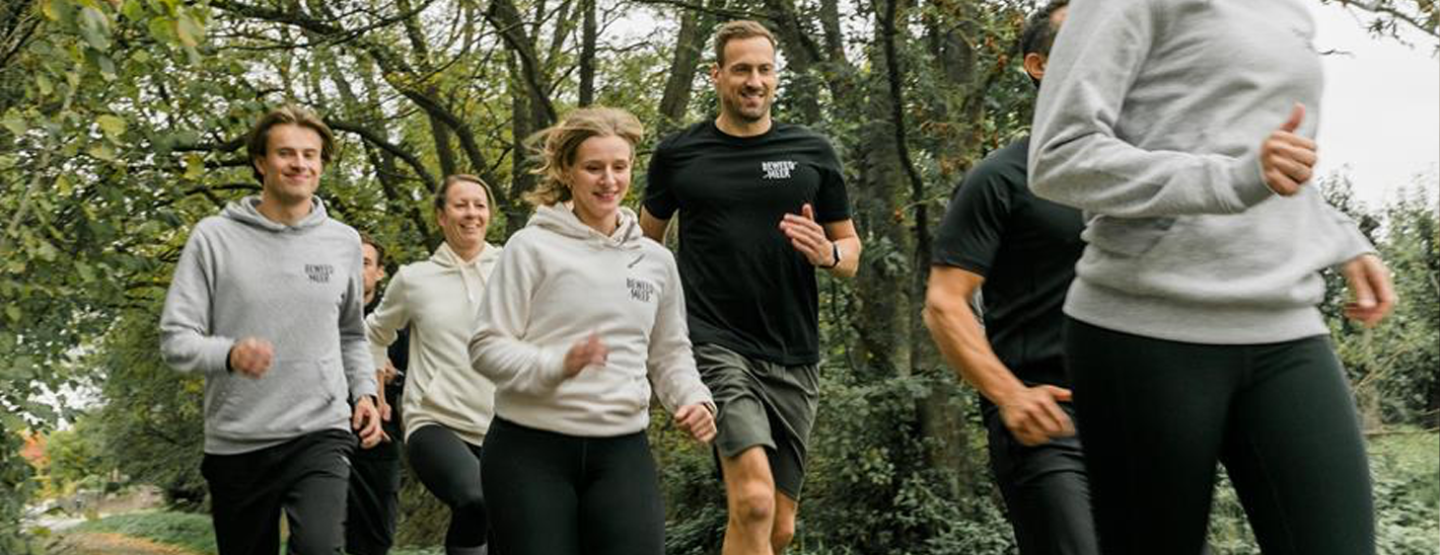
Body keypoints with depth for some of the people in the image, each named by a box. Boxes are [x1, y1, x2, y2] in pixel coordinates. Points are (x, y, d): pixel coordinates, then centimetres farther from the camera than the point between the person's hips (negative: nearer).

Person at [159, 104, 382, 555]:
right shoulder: (215, 237, -2)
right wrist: (230, 354, -24)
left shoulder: (343, 242, 7)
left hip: (321, 435, 0)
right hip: (236, 444, 0)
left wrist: (365, 391, 5)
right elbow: (175, 339, -5)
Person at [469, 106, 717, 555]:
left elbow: (669, 353, 20)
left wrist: (694, 398, 0)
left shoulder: (656, 260, 13)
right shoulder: (534, 246, -2)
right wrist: (557, 365, -21)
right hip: (532, 449, -3)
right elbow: (486, 347, -5)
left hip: (622, 451, 3)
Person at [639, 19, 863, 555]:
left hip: (793, 355, 3)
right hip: (715, 344, -3)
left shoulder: (813, 153, 7)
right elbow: (646, 243, 18)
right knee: (754, 500, -23)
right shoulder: (677, 154, 4)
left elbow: (851, 251, 14)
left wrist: (827, 253, -9)